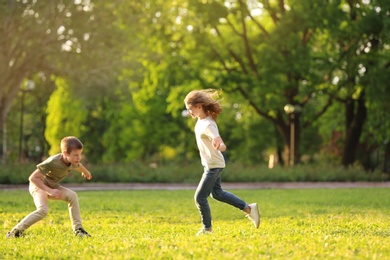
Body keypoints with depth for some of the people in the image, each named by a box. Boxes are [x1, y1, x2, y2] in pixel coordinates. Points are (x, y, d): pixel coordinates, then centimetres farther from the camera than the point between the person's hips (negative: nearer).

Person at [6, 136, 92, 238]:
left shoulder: (73, 161, -11)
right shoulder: (53, 162, -35)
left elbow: (78, 166, 18)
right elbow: (32, 178, -35)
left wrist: (86, 172, 40)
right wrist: (49, 191, -40)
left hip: (52, 186, 7)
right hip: (38, 185, -7)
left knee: (72, 195, -11)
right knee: (43, 210, -29)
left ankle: (78, 229, -3)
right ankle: (15, 232, -22)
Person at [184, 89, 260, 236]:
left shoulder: (207, 125, -28)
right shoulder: (201, 120, -2)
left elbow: (223, 147, -37)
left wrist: (219, 145, -58)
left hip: (214, 166, -10)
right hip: (210, 164, 10)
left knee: (200, 197, -2)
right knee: (217, 193, 22)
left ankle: (207, 228, 16)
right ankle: (248, 209, 27)